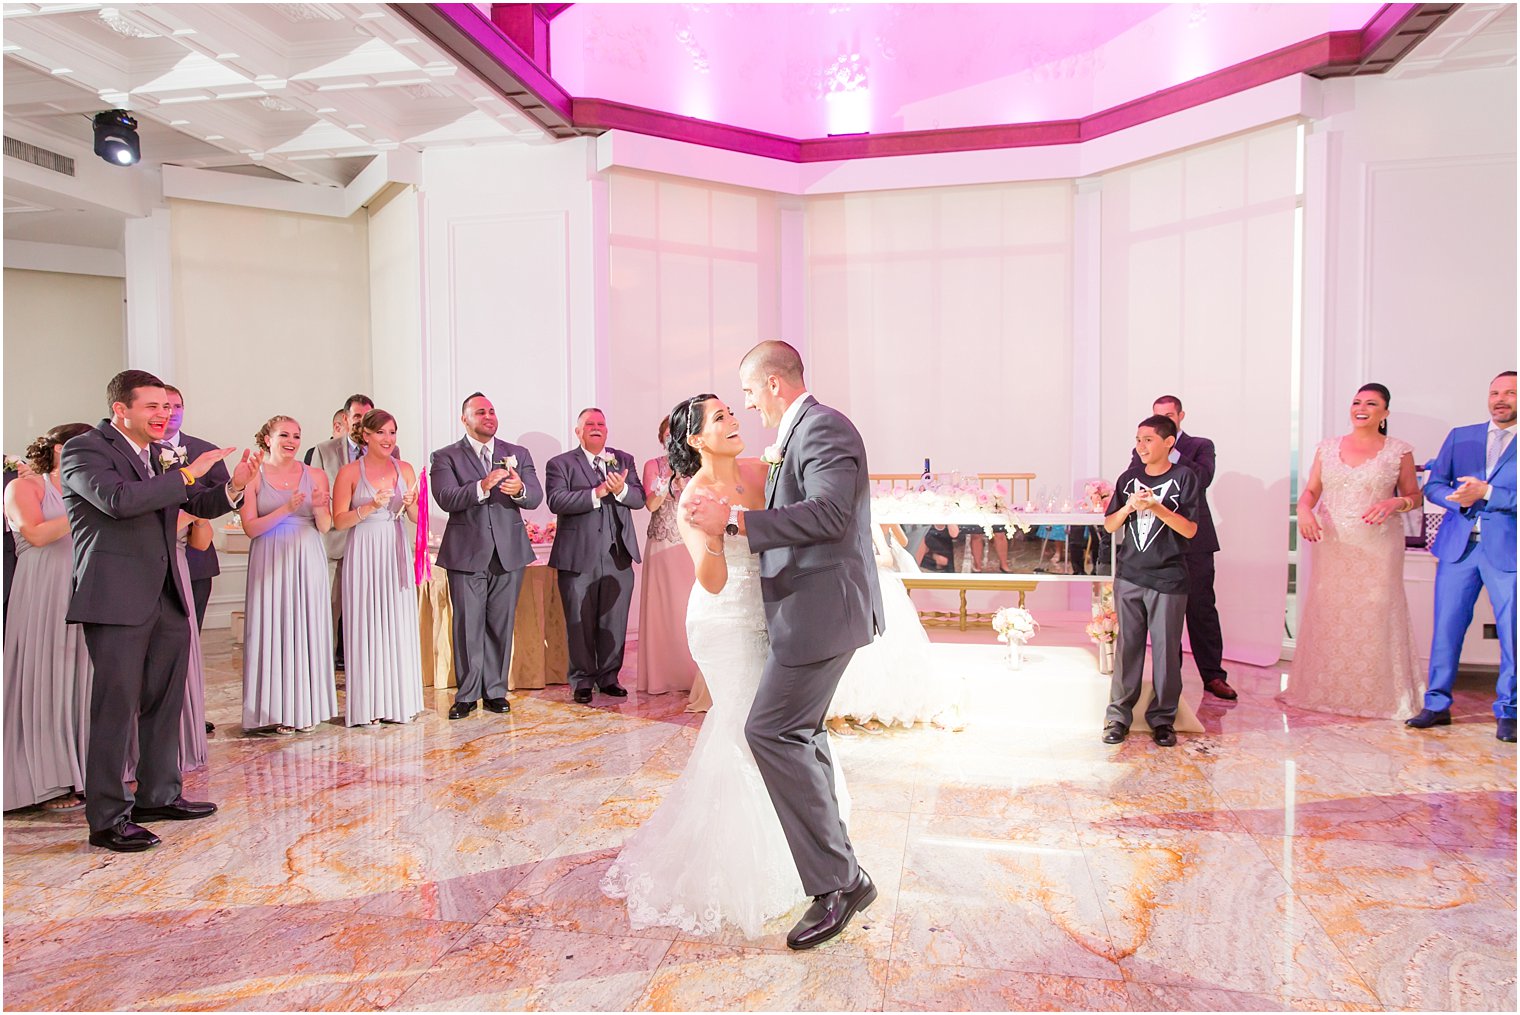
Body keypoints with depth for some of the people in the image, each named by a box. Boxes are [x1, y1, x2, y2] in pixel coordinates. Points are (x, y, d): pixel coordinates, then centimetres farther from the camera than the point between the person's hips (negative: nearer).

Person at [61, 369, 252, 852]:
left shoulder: (161, 455, 14)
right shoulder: (84, 449, -6)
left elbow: (200, 505, 19)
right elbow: (118, 499, -24)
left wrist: (234, 486, -1)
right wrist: (186, 474, -19)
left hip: (167, 598, 8)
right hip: (117, 600, -7)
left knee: (165, 703, 15)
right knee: (116, 709, -4)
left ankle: (159, 795, 28)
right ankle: (107, 818, 5)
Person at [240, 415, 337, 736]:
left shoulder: (315, 476, 6)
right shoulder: (254, 477, 2)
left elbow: (325, 527, 3)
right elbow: (250, 527, -4)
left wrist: (320, 508, -17)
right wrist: (286, 509, -17)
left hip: (307, 562, 2)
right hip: (270, 562, -2)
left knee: (307, 628, 3)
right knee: (272, 630, 0)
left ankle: (305, 708, 13)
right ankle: (275, 711, 9)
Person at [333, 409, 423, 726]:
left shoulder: (404, 469, 9)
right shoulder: (350, 472, 0)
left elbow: (417, 519, 10)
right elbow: (339, 520, -4)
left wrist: (411, 503, -11)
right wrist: (372, 506, -16)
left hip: (396, 554, 3)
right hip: (364, 556, -3)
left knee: (399, 625, 4)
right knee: (366, 626, -1)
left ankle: (399, 700, 13)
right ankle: (367, 704, 6)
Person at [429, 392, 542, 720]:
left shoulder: (518, 454, 11)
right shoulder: (445, 457, 3)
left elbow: (536, 497, 1)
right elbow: (446, 498, -13)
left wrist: (519, 490, -22)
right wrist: (482, 487, -29)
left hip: (509, 552, 2)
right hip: (466, 554, -2)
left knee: (501, 625, 7)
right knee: (468, 626, 2)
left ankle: (496, 690, 17)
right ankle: (467, 694, 14)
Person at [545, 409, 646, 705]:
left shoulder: (624, 460, 14)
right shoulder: (560, 464, 3)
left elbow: (639, 498, 4)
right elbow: (557, 502, -13)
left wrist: (621, 489, -17)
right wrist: (597, 493, -22)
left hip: (618, 556, 3)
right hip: (578, 557, -3)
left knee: (614, 622, 9)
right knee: (580, 623, 4)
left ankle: (608, 677, 23)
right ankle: (582, 681, 18)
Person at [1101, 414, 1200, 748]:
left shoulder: (1184, 477, -1)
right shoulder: (1129, 478, 9)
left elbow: (1190, 529, -7)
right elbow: (1109, 525, 9)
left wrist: (1157, 507, -19)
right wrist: (1129, 506, -10)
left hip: (1168, 579, -3)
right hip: (1129, 577, 3)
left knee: (1166, 649, 3)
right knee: (1127, 646, 5)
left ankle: (1162, 718, 15)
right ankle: (1118, 716, 11)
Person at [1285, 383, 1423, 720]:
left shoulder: (1399, 451, 3)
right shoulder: (1328, 447, 9)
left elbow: (1414, 496, 7)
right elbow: (1311, 490, 9)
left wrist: (1395, 503, -14)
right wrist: (1304, 509, -12)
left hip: (1377, 547, -2)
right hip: (1330, 544, 2)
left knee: (1376, 616, -2)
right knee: (1327, 613, 5)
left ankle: (1377, 695, 11)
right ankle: (1324, 689, 17)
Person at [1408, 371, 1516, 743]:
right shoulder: (1460, 437, 13)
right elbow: (1434, 486, 8)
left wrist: (1486, 493, -15)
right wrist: (1461, 500, -10)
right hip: (1459, 546, 3)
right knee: (1446, 627, 5)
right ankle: (1437, 704, 15)